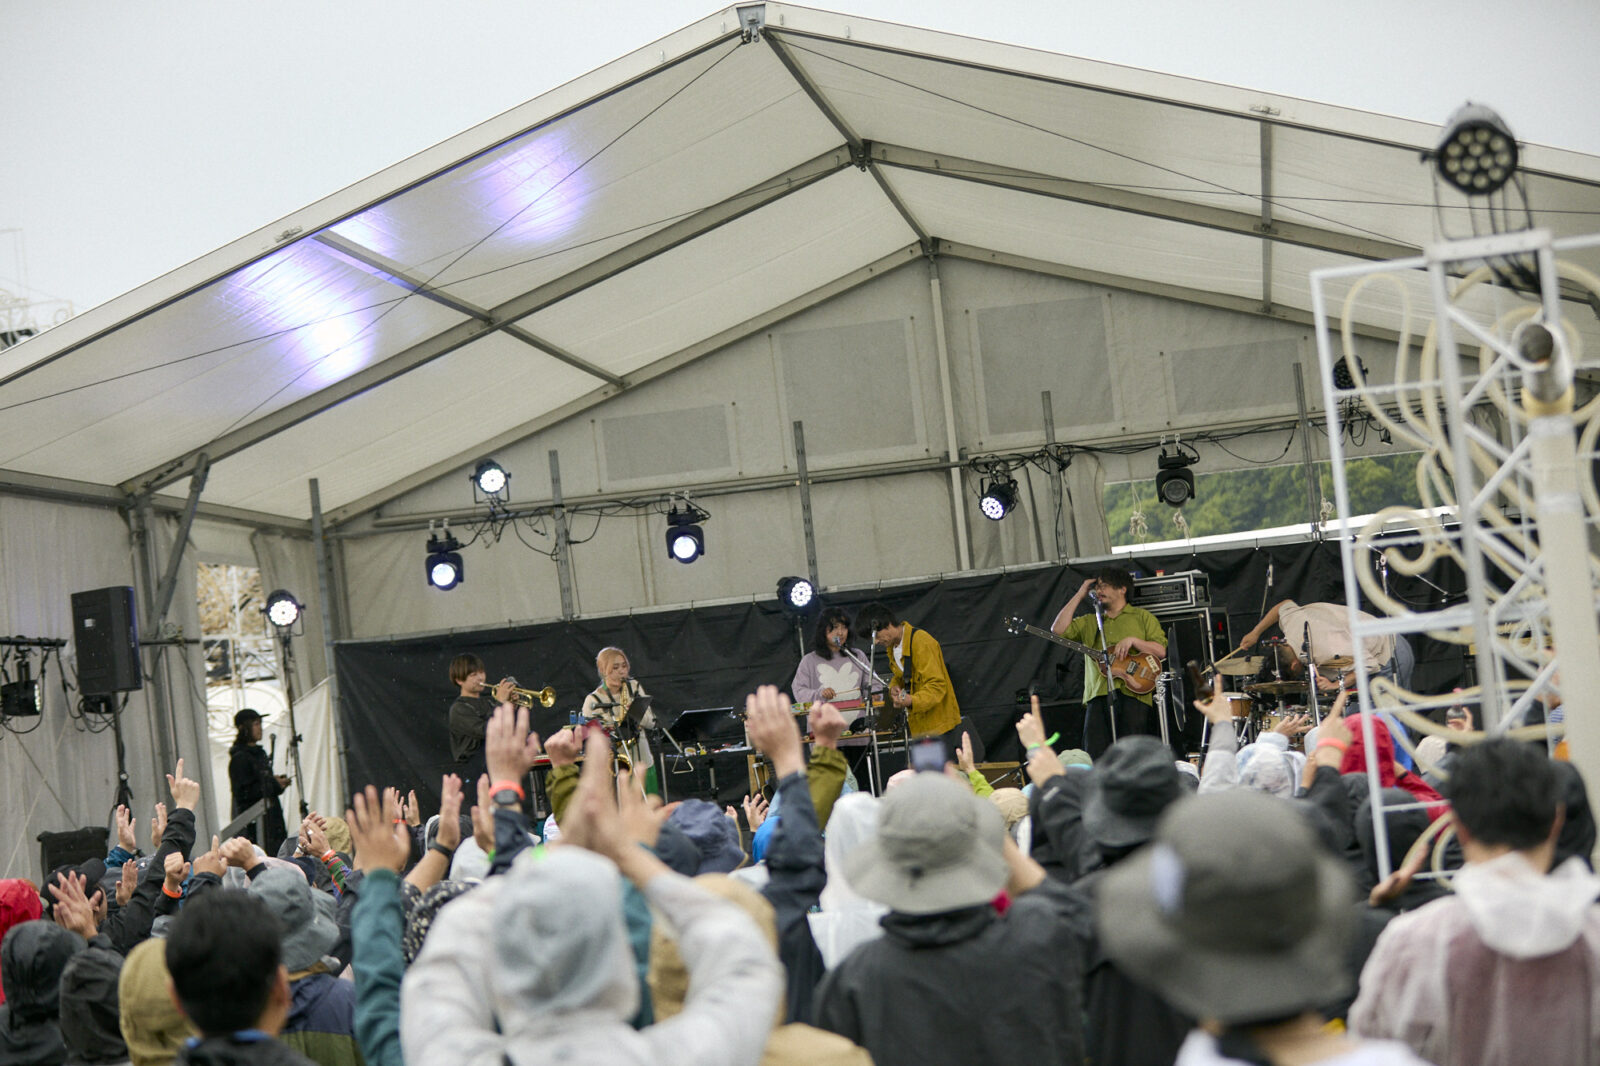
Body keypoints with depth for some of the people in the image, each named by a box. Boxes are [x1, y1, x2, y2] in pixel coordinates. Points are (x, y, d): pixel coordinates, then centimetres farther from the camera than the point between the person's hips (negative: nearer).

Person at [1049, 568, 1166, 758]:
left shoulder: (1142, 617, 16)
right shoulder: (1089, 622, 25)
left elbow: (1161, 650, 7)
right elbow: (1058, 629, 8)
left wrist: (1132, 641, -8)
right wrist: (1079, 595, 13)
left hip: (1133, 694, -3)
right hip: (1098, 695, 3)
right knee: (1094, 759, -7)